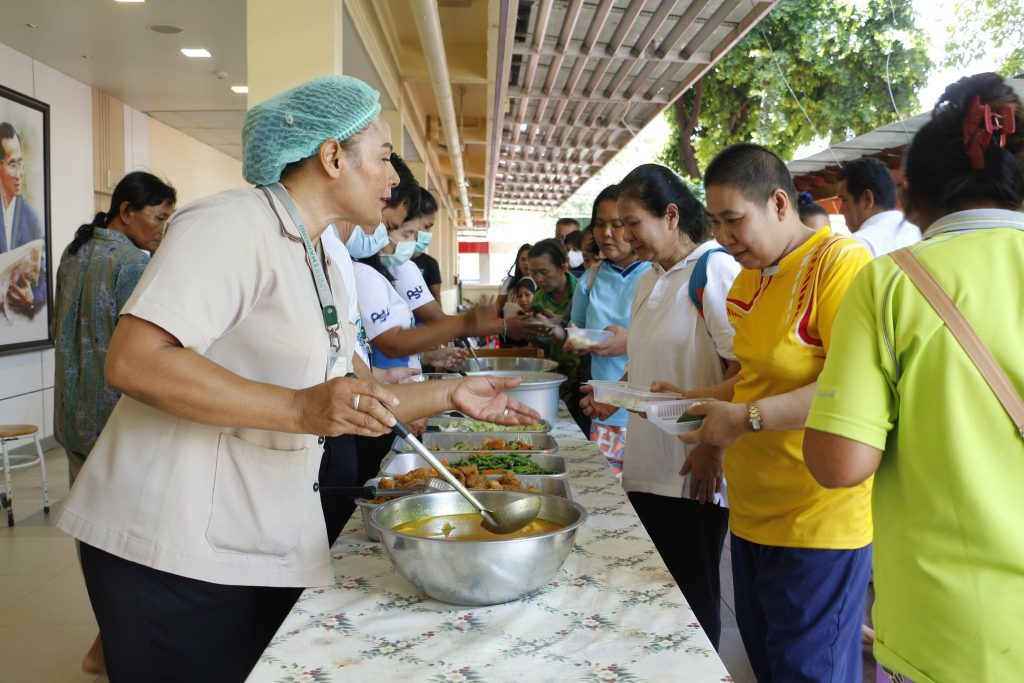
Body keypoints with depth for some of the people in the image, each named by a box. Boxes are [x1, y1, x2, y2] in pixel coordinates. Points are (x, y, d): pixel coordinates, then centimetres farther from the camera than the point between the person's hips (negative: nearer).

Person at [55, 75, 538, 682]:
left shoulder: (320, 262, 15)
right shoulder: (231, 223, -15)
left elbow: (356, 395, 19)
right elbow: (132, 361, -26)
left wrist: (450, 395, 9)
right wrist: (300, 409, -31)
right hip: (175, 545, -8)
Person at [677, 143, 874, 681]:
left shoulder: (840, 262, -15)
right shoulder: (748, 279, 11)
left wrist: (749, 418, -25)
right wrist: (693, 400, 7)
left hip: (815, 524, -8)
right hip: (751, 514, 8)